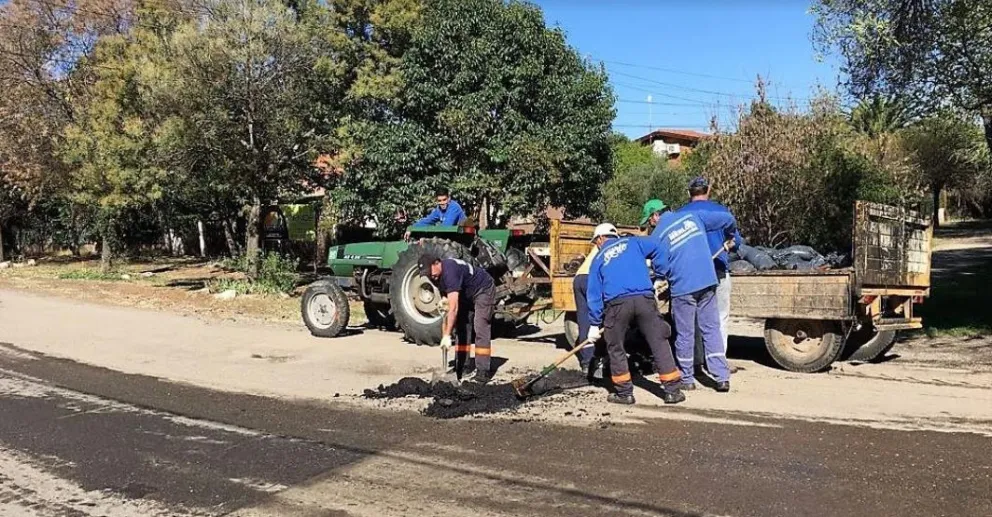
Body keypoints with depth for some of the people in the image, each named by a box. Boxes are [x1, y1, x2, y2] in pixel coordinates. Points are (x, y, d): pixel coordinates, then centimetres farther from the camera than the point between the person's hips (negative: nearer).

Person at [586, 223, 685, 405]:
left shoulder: (598, 259, 19)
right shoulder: (633, 242, 19)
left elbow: (594, 294, 15)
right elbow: (658, 247, 7)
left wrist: (595, 324, 18)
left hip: (616, 303, 0)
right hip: (644, 298, 1)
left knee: (615, 348, 14)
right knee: (659, 342, 7)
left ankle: (624, 392, 17)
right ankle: (672, 390, 9)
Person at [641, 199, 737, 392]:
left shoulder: (658, 235, -4)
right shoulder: (692, 216, 7)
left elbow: (660, 268, -4)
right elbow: (727, 219, 5)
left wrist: (662, 281, 18)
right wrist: (730, 236, 25)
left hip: (682, 288, -4)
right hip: (708, 283, 4)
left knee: (685, 334, 9)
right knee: (712, 329, 10)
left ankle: (687, 379, 18)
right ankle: (722, 377, 6)